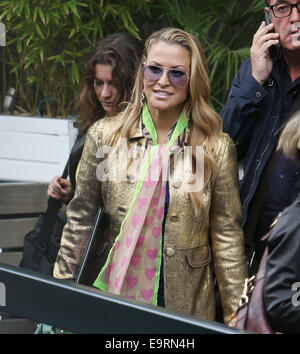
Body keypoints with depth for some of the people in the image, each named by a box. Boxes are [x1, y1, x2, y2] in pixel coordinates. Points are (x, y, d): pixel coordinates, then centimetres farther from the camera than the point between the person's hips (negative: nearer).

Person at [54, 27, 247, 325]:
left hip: (185, 302, -1)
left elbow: (227, 235, -1)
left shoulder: (217, 149, -3)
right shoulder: (104, 136, 1)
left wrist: (235, 318, -1)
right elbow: (80, 220, 6)